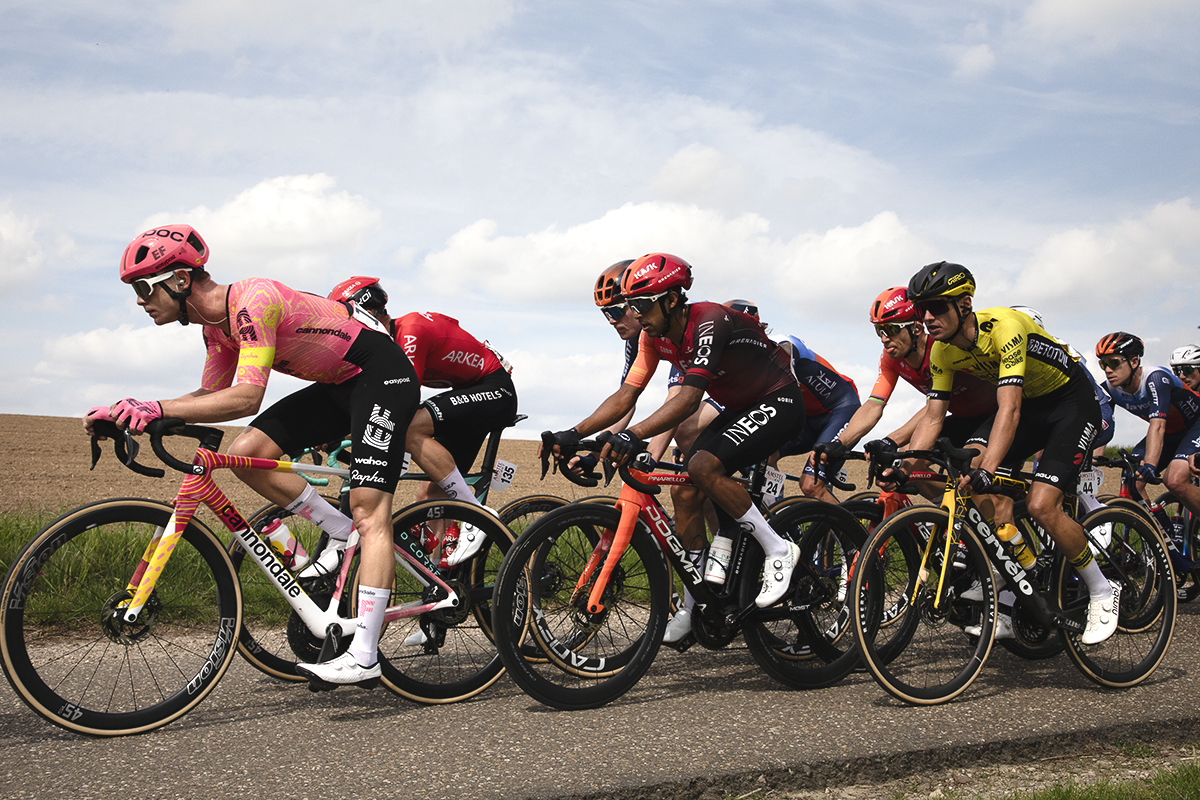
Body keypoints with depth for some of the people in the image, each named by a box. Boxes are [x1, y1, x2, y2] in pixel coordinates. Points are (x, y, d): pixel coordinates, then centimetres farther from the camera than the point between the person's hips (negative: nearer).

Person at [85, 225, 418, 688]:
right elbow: (211, 395, 13)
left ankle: (364, 657, -20)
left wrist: (156, 409, -37)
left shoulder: (253, 301, -25)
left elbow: (246, 397, -34)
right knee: (245, 453, -6)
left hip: (383, 375, -9)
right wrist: (126, 412, 1)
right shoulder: (217, 325, 4)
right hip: (337, 386, 9)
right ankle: (341, 532, 8)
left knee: (370, 512, -16)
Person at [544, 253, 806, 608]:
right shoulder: (655, 337, -4)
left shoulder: (709, 321, -29)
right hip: (739, 408, 8)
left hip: (779, 402, -8)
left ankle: (778, 551, -12)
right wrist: (574, 434, -19)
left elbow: (689, 399, -40)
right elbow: (625, 395, -7)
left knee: (703, 466, -27)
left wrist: (635, 435, -51)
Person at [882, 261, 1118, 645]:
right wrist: (903, 465, -22)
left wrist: (987, 468, -52)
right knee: (975, 485, -15)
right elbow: (933, 415, -8)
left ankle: (1103, 592, 2)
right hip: (1026, 403, 7)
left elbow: (1009, 409, -40)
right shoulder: (943, 351, -11)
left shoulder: (1004, 326, -33)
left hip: (1071, 401, -7)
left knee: (1041, 506, -21)